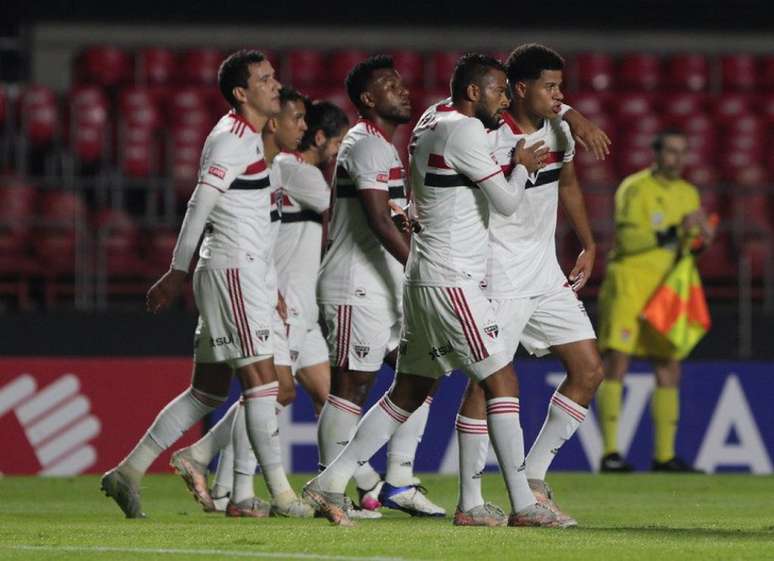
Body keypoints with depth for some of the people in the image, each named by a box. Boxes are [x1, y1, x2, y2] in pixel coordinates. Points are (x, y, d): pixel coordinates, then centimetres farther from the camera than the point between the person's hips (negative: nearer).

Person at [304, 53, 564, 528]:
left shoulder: (431, 124, 15)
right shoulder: (465, 131, -13)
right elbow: (507, 202, -12)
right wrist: (522, 165, 8)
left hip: (425, 278, 10)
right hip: (452, 282, -10)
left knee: (408, 393, 13)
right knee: (502, 382, -7)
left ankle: (330, 483, 12)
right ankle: (524, 506, -9)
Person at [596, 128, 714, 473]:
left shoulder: (688, 194, 14)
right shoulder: (635, 189, -7)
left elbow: (691, 244, 20)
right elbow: (628, 239, -19)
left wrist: (699, 234, -3)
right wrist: (674, 233, -25)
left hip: (665, 289, 7)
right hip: (630, 281, -7)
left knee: (669, 368, 4)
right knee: (616, 361, -12)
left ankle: (665, 455, 10)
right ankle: (609, 452, -11)